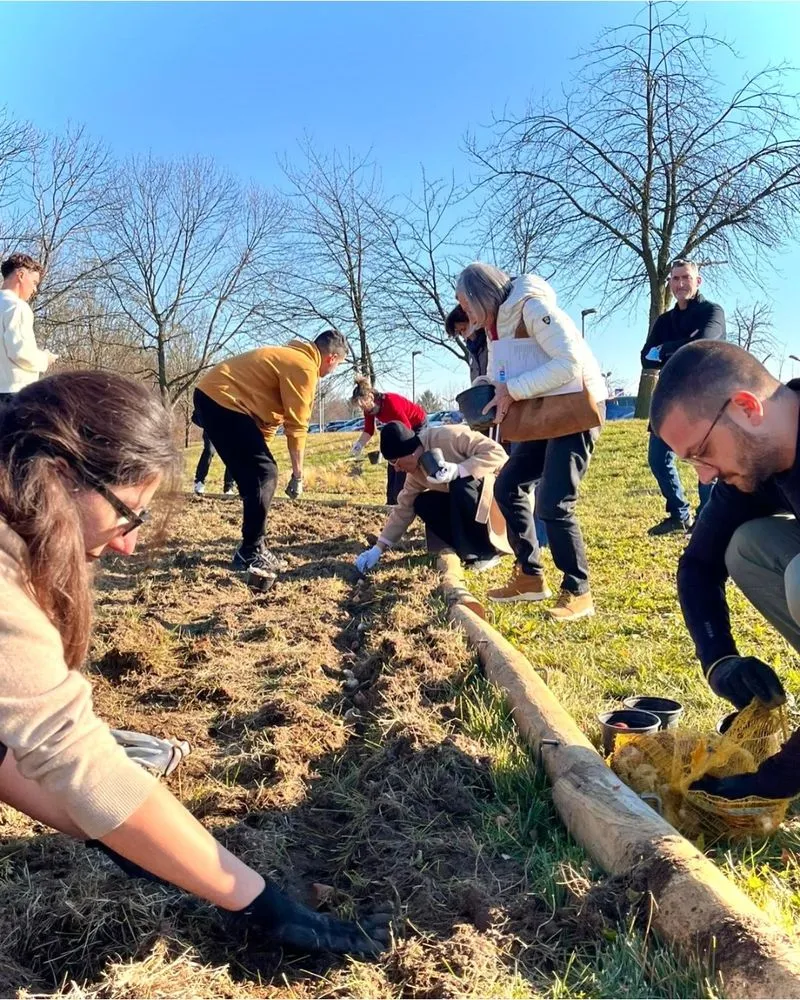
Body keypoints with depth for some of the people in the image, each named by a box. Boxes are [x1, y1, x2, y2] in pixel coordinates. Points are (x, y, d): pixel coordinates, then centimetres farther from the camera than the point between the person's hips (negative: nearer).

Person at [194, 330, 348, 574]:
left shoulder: (291, 358, 20)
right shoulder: (304, 367, -12)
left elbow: (273, 413, 21)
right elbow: (297, 426, -11)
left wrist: (260, 448, 20)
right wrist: (298, 475, -3)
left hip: (211, 397, 11)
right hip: (222, 400, -11)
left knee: (254, 476, 13)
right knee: (264, 474, -9)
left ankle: (252, 549, 19)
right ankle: (251, 553, -3)